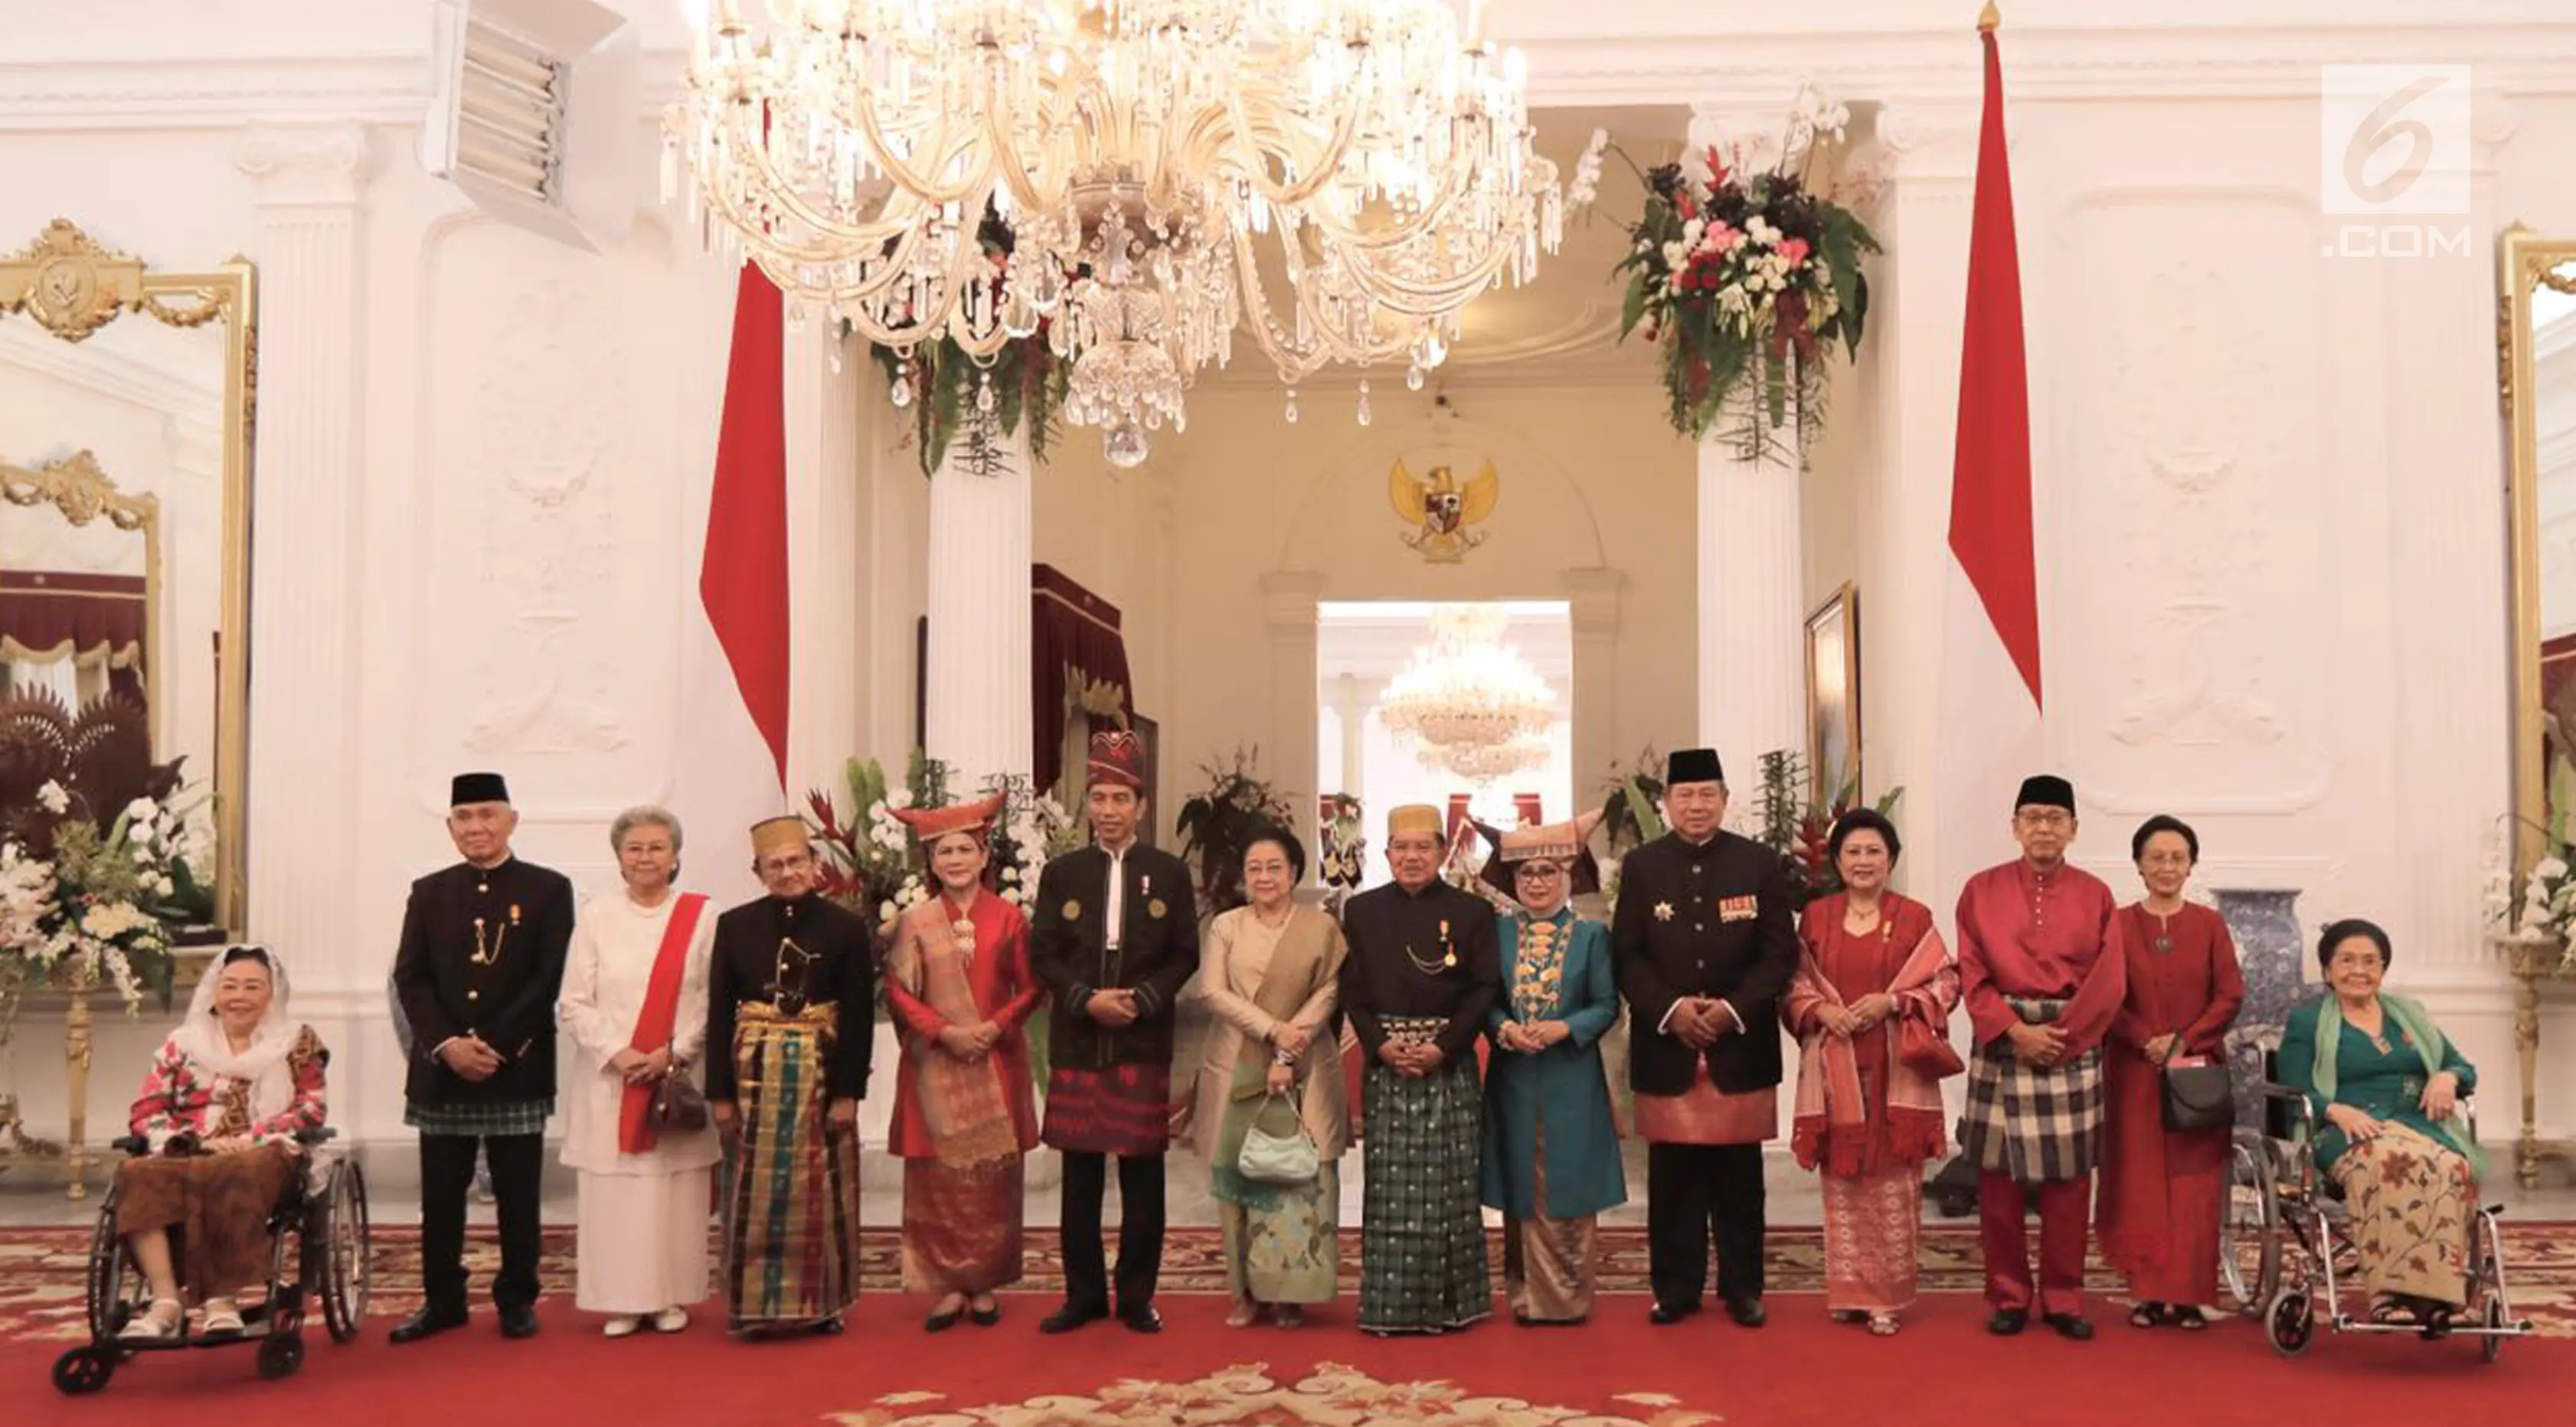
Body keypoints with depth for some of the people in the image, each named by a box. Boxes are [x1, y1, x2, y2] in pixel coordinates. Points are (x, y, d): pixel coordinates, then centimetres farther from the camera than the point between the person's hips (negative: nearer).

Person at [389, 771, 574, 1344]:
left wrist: (497, 1046, -15)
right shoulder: (429, 892, 9)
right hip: (441, 1068, 3)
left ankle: (517, 1301, 16)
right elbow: (410, 978, 2)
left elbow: (548, 980, -7)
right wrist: (448, 1045, -13)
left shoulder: (548, 889, 0)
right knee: (440, 1195, 8)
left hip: (519, 1068, -2)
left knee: (517, 1195, 5)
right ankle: (443, 1300, 19)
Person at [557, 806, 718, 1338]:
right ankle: (620, 1300, 12)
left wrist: (674, 1053, -12)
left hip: (679, 1078, 0)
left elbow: (712, 999, -2)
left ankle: (670, 1297, 14)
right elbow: (575, 1002, 1)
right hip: (608, 1077, 1)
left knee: (674, 1187, 3)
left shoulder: (701, 916, 0)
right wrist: (616, 1053, -11)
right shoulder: (596, 915, 3)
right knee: (613, 1189, 2)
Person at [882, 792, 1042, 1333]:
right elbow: (898, 992, -1)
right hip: (934, 1068, 0)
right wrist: (944, 1031, -13)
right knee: (938, 1178, 1)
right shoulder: (915, 921, 1)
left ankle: (985, 1284, 15)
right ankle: (950, 1285, 10)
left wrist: (997, 1026, -12)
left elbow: (1029, 987, 4)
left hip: (996, 1065, 0)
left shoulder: (1009, 918, 2)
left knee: (993, 1176, 4)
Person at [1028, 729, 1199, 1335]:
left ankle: (1137, 1295, 13)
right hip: (1076, 1045, 1)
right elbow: (1043, 955, 3)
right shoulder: (1061, 873, 7)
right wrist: (1087, 998, -12)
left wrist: (1141, 1000, -13)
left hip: (1144, 1045, -1)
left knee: (1142, 1175, 3)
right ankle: (1083, 1293, 16)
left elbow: (1185, 955, 2)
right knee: (1081, 1176, 6)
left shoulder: (1170, 873, 5)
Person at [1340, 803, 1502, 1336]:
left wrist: (1444, 1046, -12)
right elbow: (1352, 989, 6)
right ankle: (1389, 1305, 8)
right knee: (1389, 1187, 1)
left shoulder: (1472, 911, 3)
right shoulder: (1361, 912, 8)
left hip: (1449, 1065, -1)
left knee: (1448, 1185, 1)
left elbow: (1486, 988, -1)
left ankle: (1450, 1301, 11)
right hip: (1386, 1064, 1)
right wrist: (1380, 1043, -9)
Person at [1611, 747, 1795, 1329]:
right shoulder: (1641, 866, 4)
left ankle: (1742, 1286, 19)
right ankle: (1676, 1287, 16)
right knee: (1672, 1175, 6)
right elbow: (1626, 956, 1)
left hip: (1741, 1045, 0)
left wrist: (1733, 1009, -13)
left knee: (1739, 1174, 8)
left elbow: (1780, 952, -1)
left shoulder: (1760, 863, 2)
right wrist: (1670, 1009, -13)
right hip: (1666, 1046, 0)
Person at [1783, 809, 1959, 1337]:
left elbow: (1945, 983, 1)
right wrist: (1821, 1010, -10)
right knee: (1841, 1180, 6)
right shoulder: (1815, 916, 6)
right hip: (1834, 1067, 2)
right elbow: (1794, 983, 9)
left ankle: (1887, 1295, 9)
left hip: (1894, 1069, -1)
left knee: (1892, 1183, 0)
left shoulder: (1915, 917, 1)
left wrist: (1891, 1002, -13)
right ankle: (1848, 1291, 16)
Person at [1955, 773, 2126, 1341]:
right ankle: (2009, 1297, 13)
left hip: (2073, 1048, 0)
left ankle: (2063, 1299, 15)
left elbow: (2108, 981, -2)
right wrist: (2016, 1031, -14)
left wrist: (2059, 1034, -12)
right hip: (2002, 1046, 0)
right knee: (1999, 1179, 2)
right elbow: (1972, 975, -2)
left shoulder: (2095, 895, 4)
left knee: (2068, 1181, 4)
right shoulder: (1982, 890, 3)